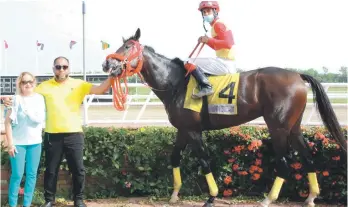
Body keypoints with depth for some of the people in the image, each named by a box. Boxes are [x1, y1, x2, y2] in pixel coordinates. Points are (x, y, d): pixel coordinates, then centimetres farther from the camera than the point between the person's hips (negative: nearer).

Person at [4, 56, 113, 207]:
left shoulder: (78, 84, 2)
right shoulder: (45, 86, 6)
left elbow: (100, 90, -6)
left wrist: (111, 77, -22)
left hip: (74, 134, 0)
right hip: (52, 135, 1)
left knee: (78, 169, 5)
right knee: (51, 170, 9)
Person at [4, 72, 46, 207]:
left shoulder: (39, 98, 3)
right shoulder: (16, 99, -6)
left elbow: (41, 119, -4)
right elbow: (8, 122, -7)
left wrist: (28, 113, -16)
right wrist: (10, 143, -10)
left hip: (35, 142, 3)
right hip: (18, 142, -3)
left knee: (32, 174, 6)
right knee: (17, 175, -3)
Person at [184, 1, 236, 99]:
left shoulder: (218, 24, -10)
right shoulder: (216, 25, 19)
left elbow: (228, 44, -21)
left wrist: (209, 40, -21)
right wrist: (206, 41, 14)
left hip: (224, 63, -10)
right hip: (225, 63, 10)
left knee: (189, 63, -17)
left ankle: (206, 87, -25)